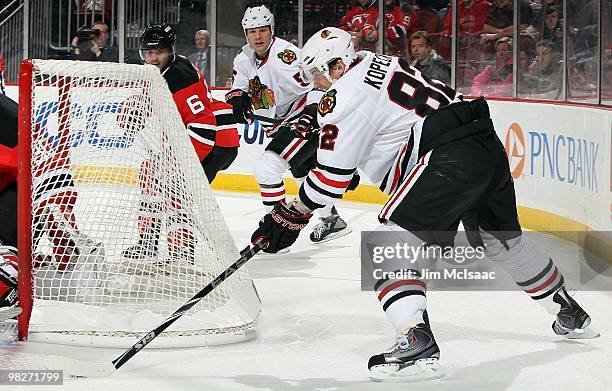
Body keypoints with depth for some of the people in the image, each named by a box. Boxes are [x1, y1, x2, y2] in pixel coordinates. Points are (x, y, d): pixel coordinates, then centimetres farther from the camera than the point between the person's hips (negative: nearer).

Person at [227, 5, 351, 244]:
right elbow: (239, 85, 19)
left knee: (266, 168, -18)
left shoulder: (284, 54, -24)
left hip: (307, 119, -10)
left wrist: (311, 113, -37)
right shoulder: (245, 58, 3)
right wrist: (238, 97, -3)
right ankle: (331, 220, 39)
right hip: (282, 124, 10)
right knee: (305, 172, 23)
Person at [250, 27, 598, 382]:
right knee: (502, 240, 29)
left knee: (391, 241, -10)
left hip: (452, 159, -10)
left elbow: (333, 173, -6)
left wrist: (291, 216, 2)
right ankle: (571, 314, 45)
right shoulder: (381, 64, 21)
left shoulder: (349, 94, -5)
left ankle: (418, 342, -25)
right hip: (490, 149, 10)